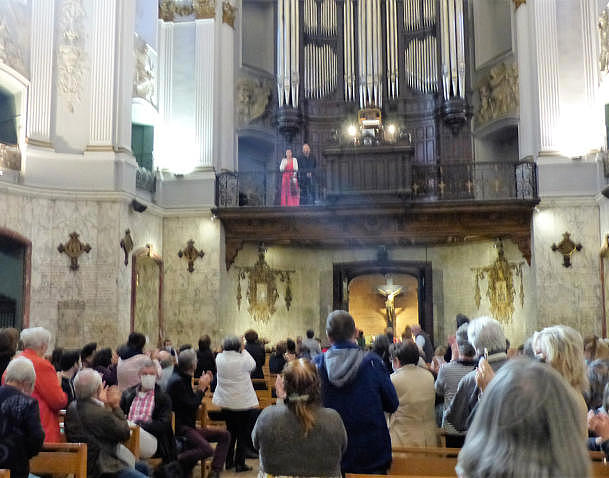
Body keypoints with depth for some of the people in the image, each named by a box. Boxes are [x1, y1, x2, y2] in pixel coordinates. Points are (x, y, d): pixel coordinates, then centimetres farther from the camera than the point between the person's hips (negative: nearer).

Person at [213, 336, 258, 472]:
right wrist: (243, 350, 3)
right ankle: (240, 463, 9)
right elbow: (253, 365, 0)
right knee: (243, 433, 7)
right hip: (243, 403, -5)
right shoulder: (243, 359, -20)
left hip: (226, 402, 5)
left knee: (230, 430, 19)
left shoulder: (219, 358, -7)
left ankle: (229, 461, 25)